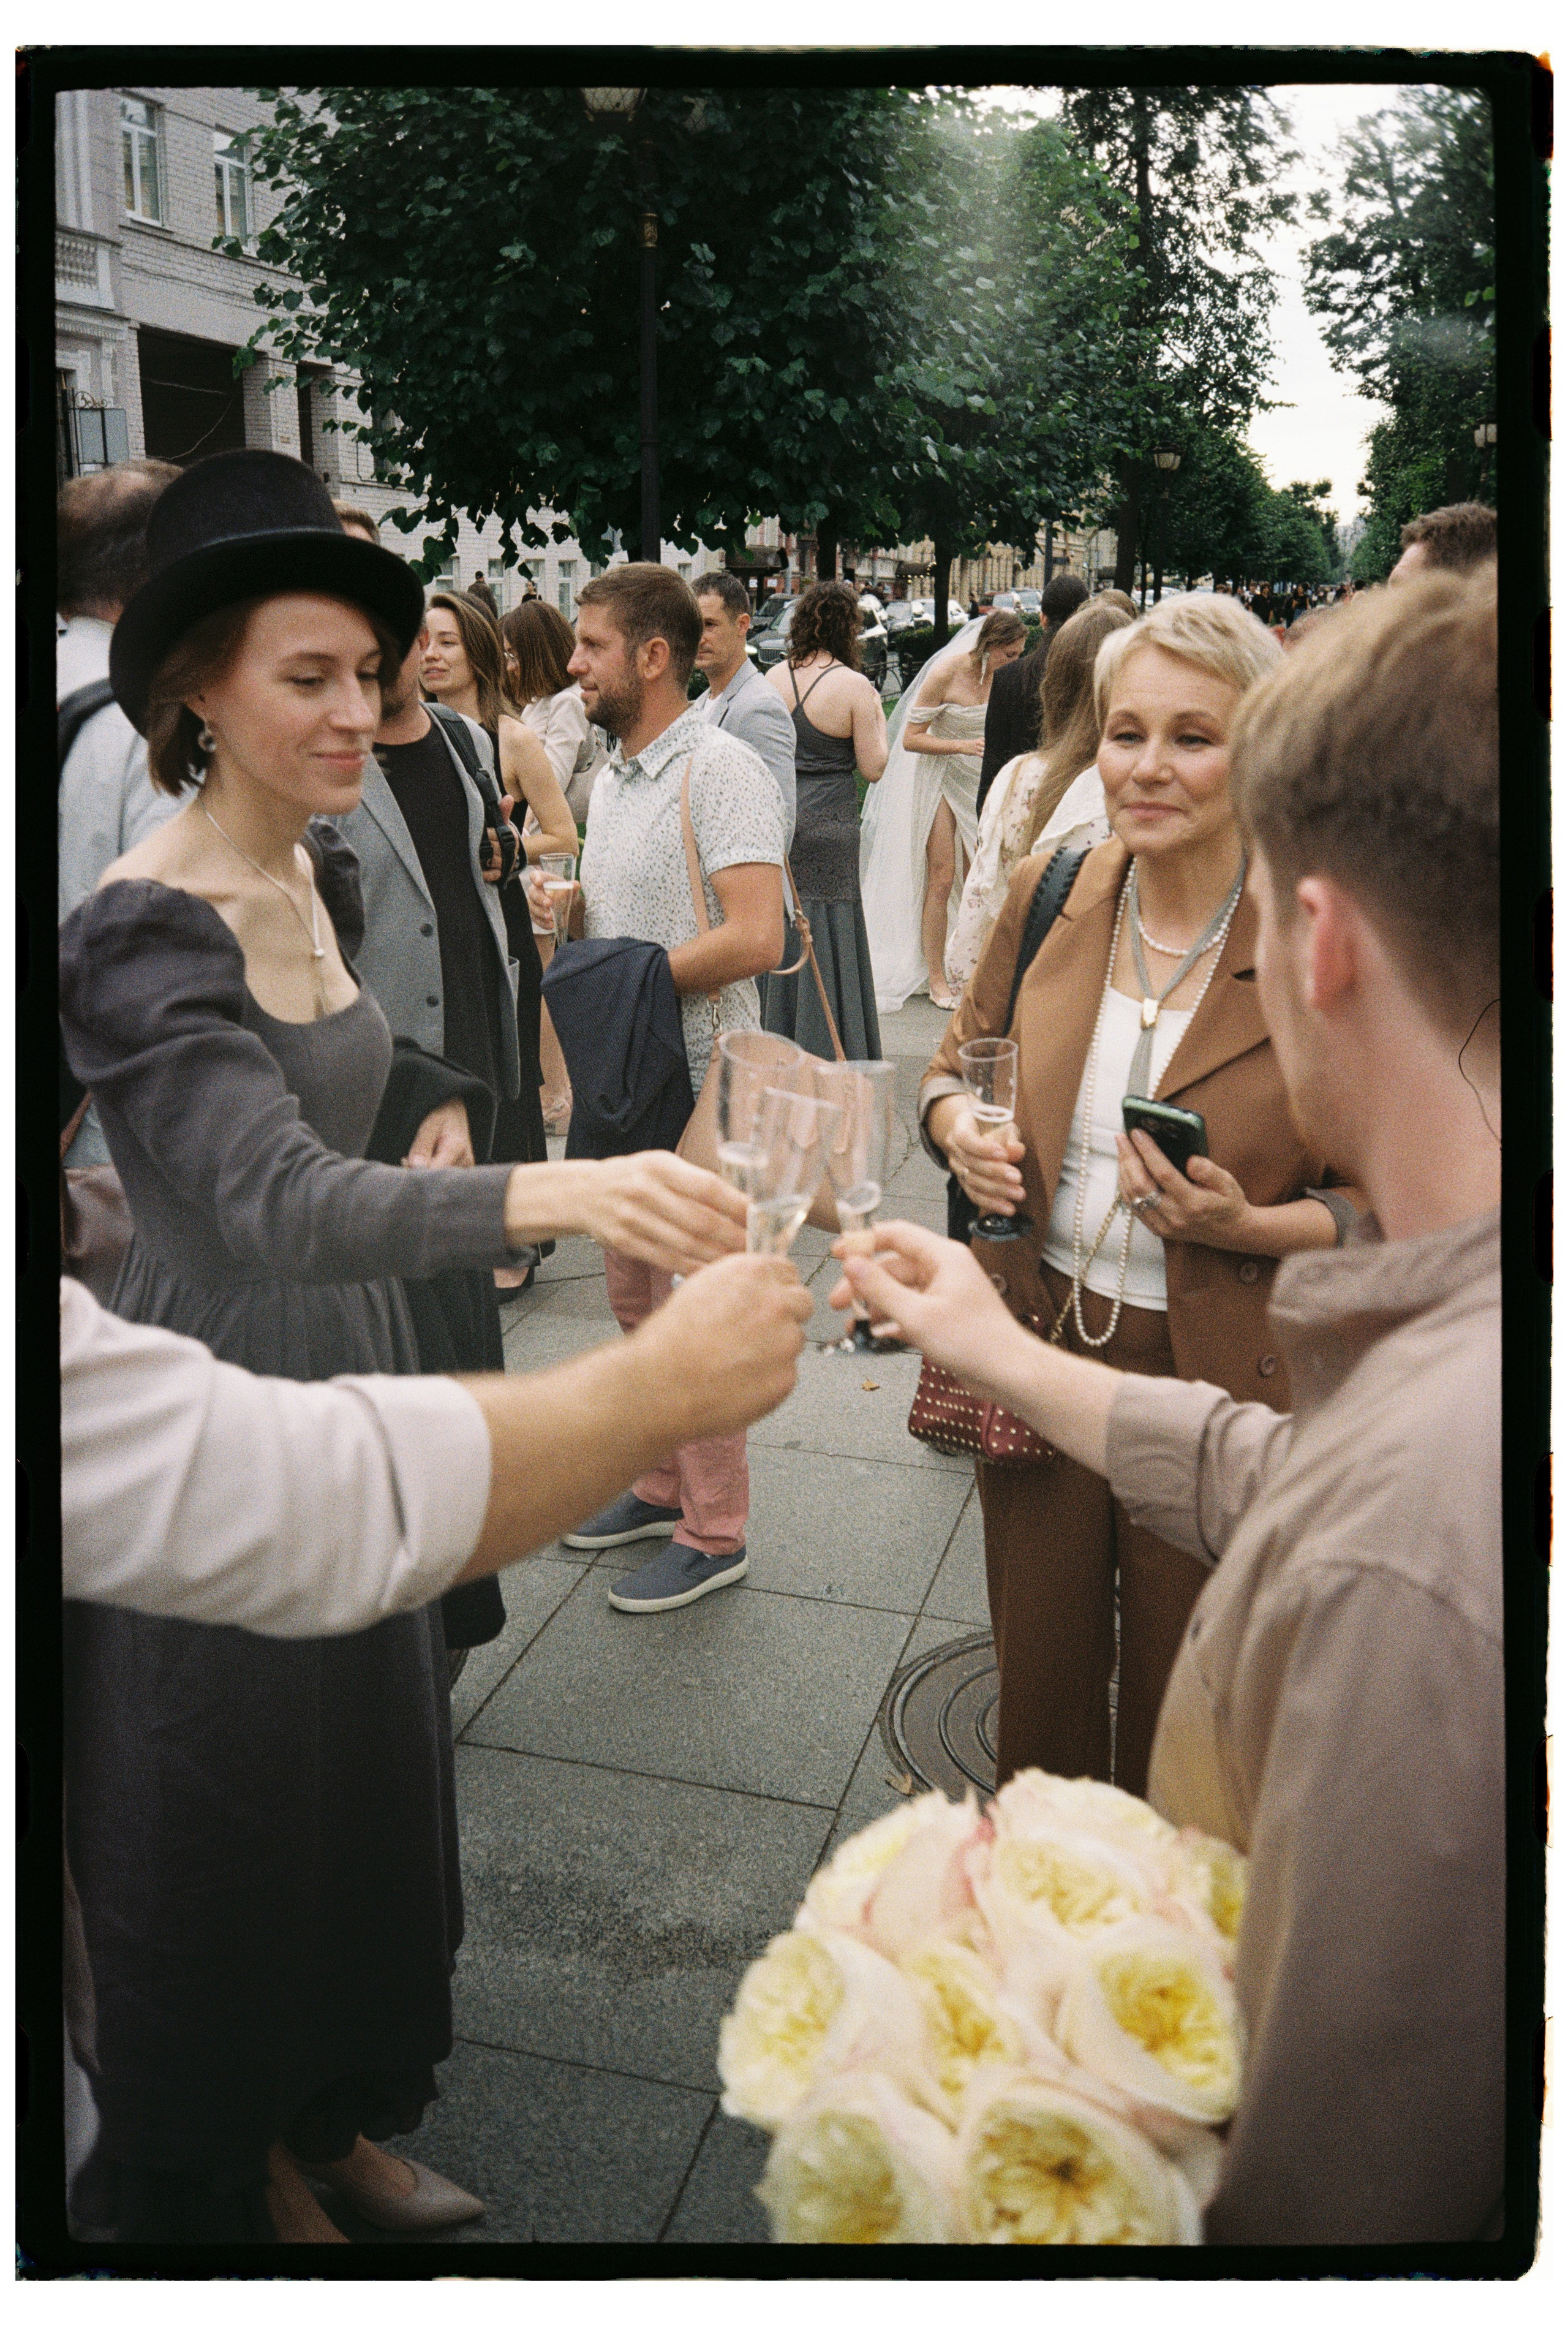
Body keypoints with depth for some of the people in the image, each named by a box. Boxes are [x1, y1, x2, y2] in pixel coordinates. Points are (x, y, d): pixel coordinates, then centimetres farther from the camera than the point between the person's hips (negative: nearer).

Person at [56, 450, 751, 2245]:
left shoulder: (325, 875, 3)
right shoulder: (140, 935, -23)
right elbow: (278, 1203, -36)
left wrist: (440, 1117, 5)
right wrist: (555, 1194, -49)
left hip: (348, 1369, 8)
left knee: (365, 1779, 20)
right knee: (222, 1821, 11)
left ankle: (333, 2117, 43)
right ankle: (215, 2181, 36)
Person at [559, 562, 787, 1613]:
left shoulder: (721, 769, -15)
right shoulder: (613, 774, 14)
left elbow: (755, 938, -24)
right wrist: (564, 905, 1)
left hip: (697, 1082, -9)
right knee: (635, 1294, 18)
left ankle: (715, 1530, 15)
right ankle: (663, 1484, 34)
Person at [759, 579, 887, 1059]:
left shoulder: (773, 678, 4)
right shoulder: (854, 686, -9)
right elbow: (872, 768, -6)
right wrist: (878, 718, 8)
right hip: (829, 826, -4)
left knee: (776, 936, 12)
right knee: (826, 937, 3)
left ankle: (773, 1048, 19)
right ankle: (822, 1053, 7)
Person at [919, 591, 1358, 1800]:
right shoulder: (1049, 892, -1)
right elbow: (956, 1061, 14)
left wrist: (1248, 1227, -23)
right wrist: (958, 1130, -7)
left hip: (1219, 1382, -3)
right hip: (1041, 1345, 3)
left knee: (1179, 1721, 17)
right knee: (1038, 1681, 19)